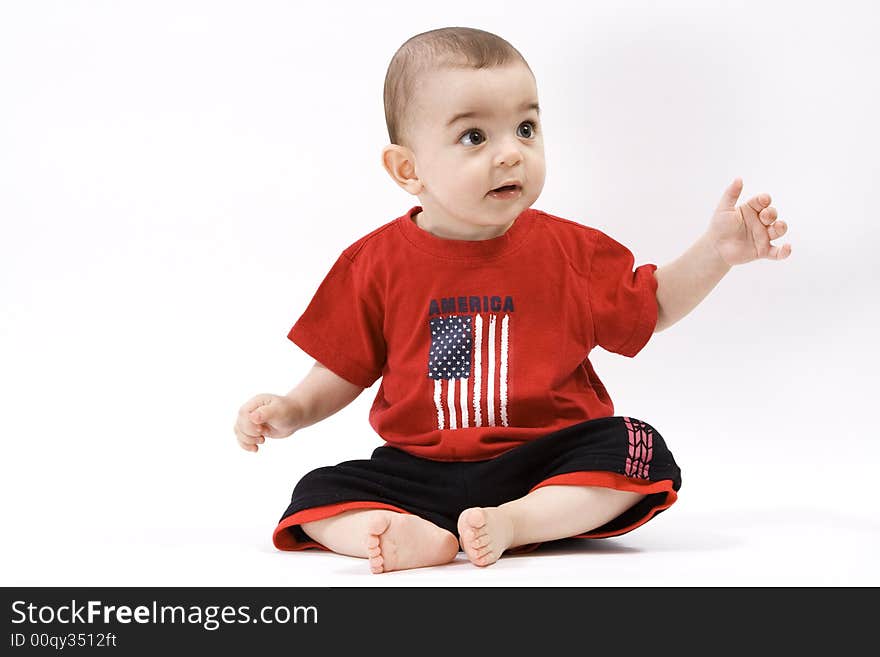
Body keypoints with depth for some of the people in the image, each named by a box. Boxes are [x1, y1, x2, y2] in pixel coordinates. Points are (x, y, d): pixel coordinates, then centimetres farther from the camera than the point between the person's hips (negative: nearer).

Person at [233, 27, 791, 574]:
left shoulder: (568, 250, 1)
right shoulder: (378, 262, 0)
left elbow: (650, 308, 13)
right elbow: (346, 369, 10)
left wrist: (717, 251, 0)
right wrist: (291, 411, -6)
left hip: (547, 462, 0)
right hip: (421, 469, 1)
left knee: (639, 450, -25)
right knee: (317, 494, -18)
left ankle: (514, 521, -33)